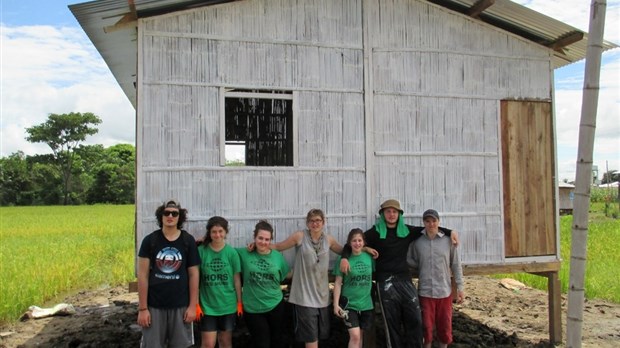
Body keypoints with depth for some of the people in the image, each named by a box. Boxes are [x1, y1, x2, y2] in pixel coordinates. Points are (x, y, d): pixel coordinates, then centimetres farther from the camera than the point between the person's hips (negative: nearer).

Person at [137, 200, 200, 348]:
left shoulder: (188, 241, -1)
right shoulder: (149, 240, -3)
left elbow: (193, 274, 2)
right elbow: (142, 275, -3)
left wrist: (193, 305, -2)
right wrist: (142, 308, -5)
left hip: (180, 306, 1)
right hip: (154, 306, 0)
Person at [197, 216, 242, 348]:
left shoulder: (232, 252, -4)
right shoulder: (201, 251, -7)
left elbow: (236, 279, 1)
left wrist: (239, 303, 2)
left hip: (228, 305, 1)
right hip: (207, 306, -1)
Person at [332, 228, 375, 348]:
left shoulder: (369, 257, 2)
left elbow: (374, 278, 10)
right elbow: (338, 283, -5)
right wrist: (336, 304, -9)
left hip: (366, 304, 3)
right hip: (349, 304, -3)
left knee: (360, 335, 12)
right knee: (354, 336, -11)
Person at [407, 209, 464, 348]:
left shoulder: (448, 241, -3)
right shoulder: (417, 242, -3)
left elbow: (456, 265, 1)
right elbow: (409, 259, 8)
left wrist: (460, 287, 0)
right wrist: (422, 268, -7)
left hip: (445, 291, 0)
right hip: (425, 291, 0)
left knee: (444, 326, 12)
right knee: (426, 326, 9)